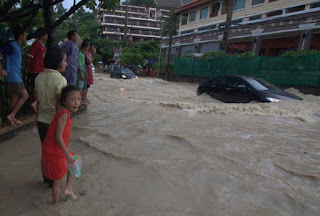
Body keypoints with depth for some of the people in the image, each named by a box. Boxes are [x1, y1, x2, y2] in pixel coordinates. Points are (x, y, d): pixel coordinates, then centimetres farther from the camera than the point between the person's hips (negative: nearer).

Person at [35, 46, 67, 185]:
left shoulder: (39, 77, 2)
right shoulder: (60, 80, -19)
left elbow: (38, 102, 8)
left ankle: (46, 178, 38)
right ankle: (54, 181, 27)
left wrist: (38, 117, 19)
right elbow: (59, 106, -20)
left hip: (41, 120, 6)